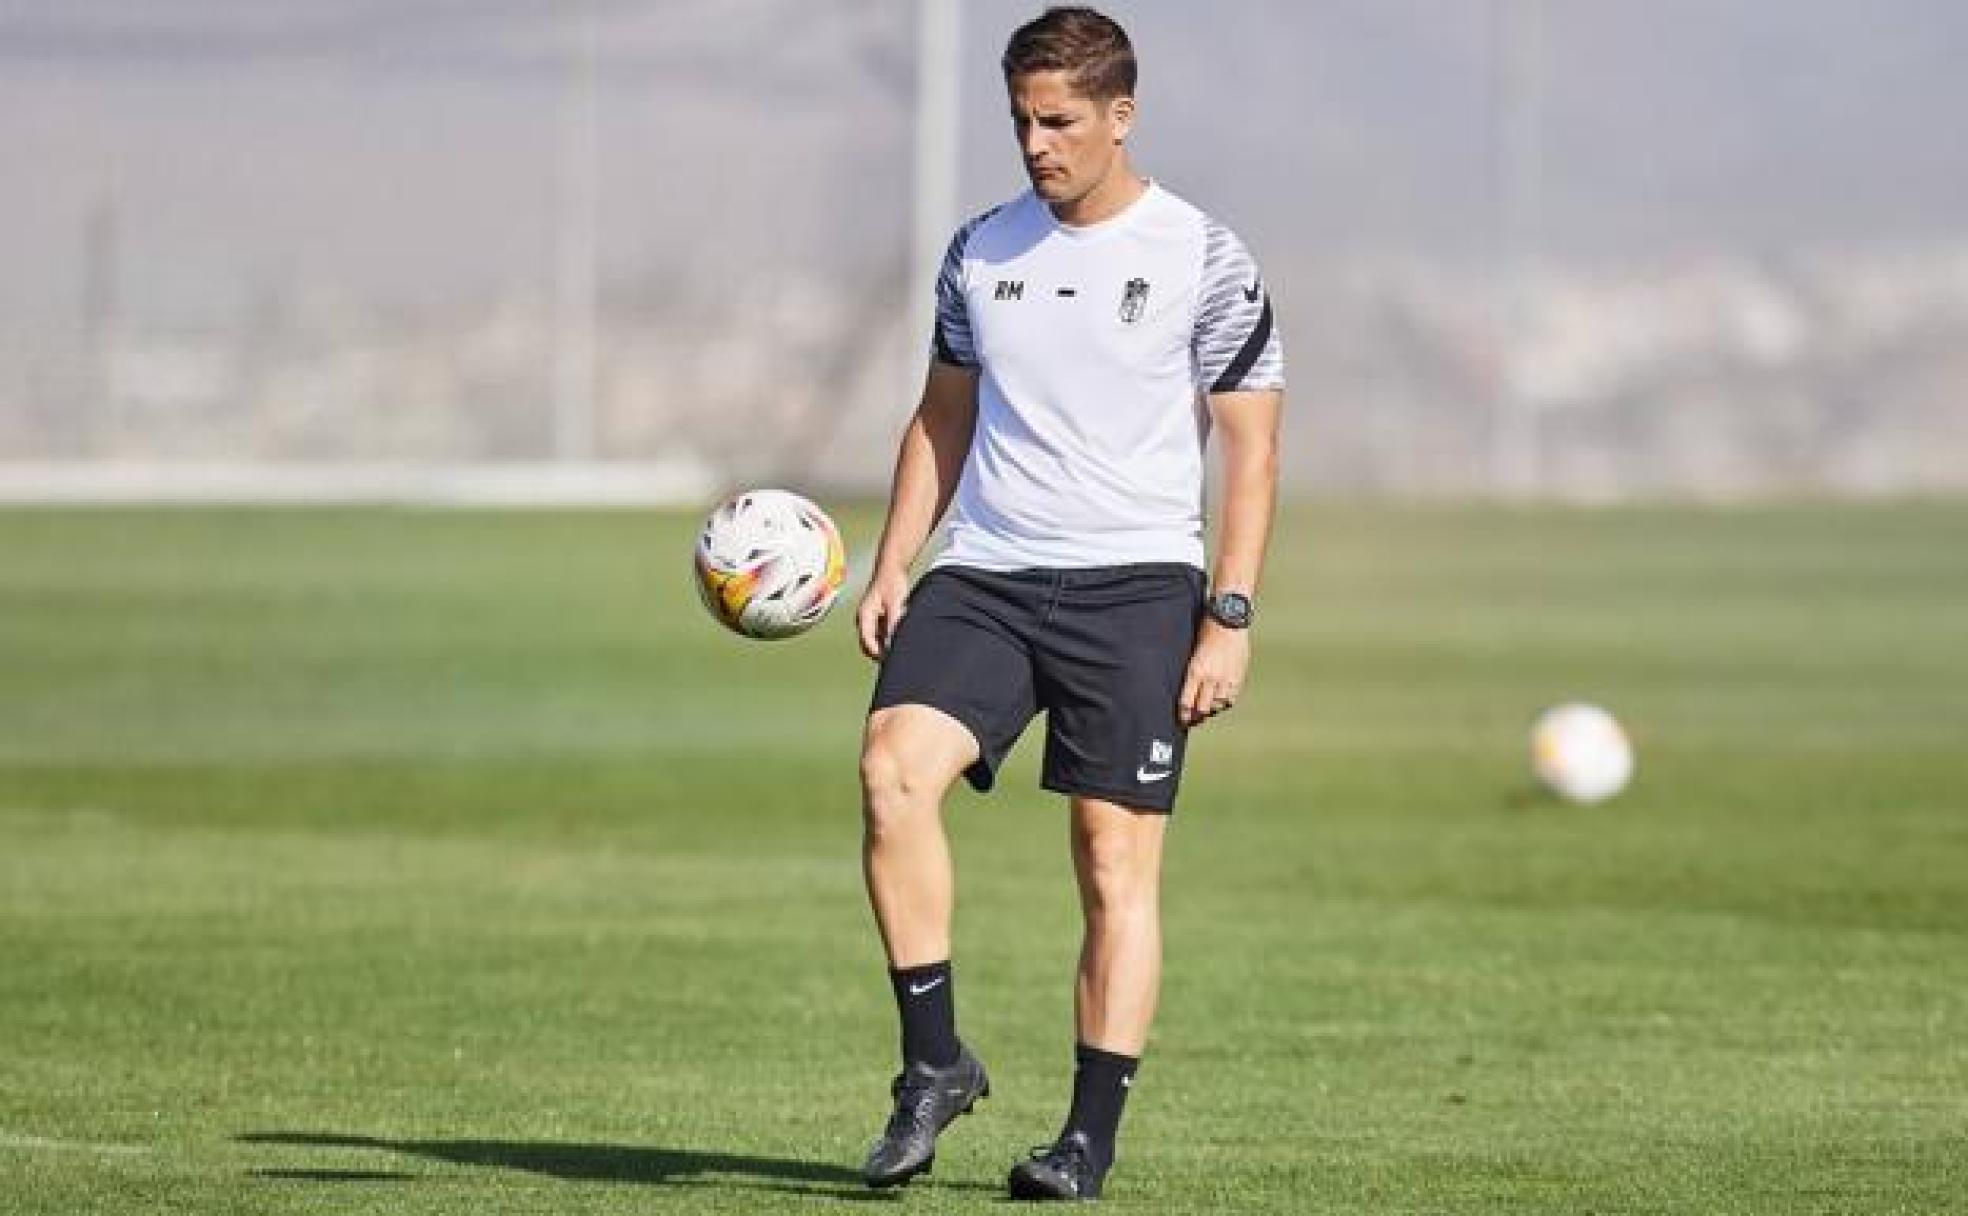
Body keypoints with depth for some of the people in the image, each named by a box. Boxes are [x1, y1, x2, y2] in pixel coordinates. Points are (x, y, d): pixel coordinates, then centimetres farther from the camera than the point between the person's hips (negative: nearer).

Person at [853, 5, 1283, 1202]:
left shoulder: (1205, 260, -2)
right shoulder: (982, 251, 11)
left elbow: (1252, 450, -1)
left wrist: (1230, 619, -9)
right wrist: (892, 567, 9)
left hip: (1135, 585, -3)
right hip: (984, 575, 3)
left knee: (1118, 862, -4)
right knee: (894, 767, -21)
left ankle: (1092, 1137, 3)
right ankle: (935, 1062, -13)